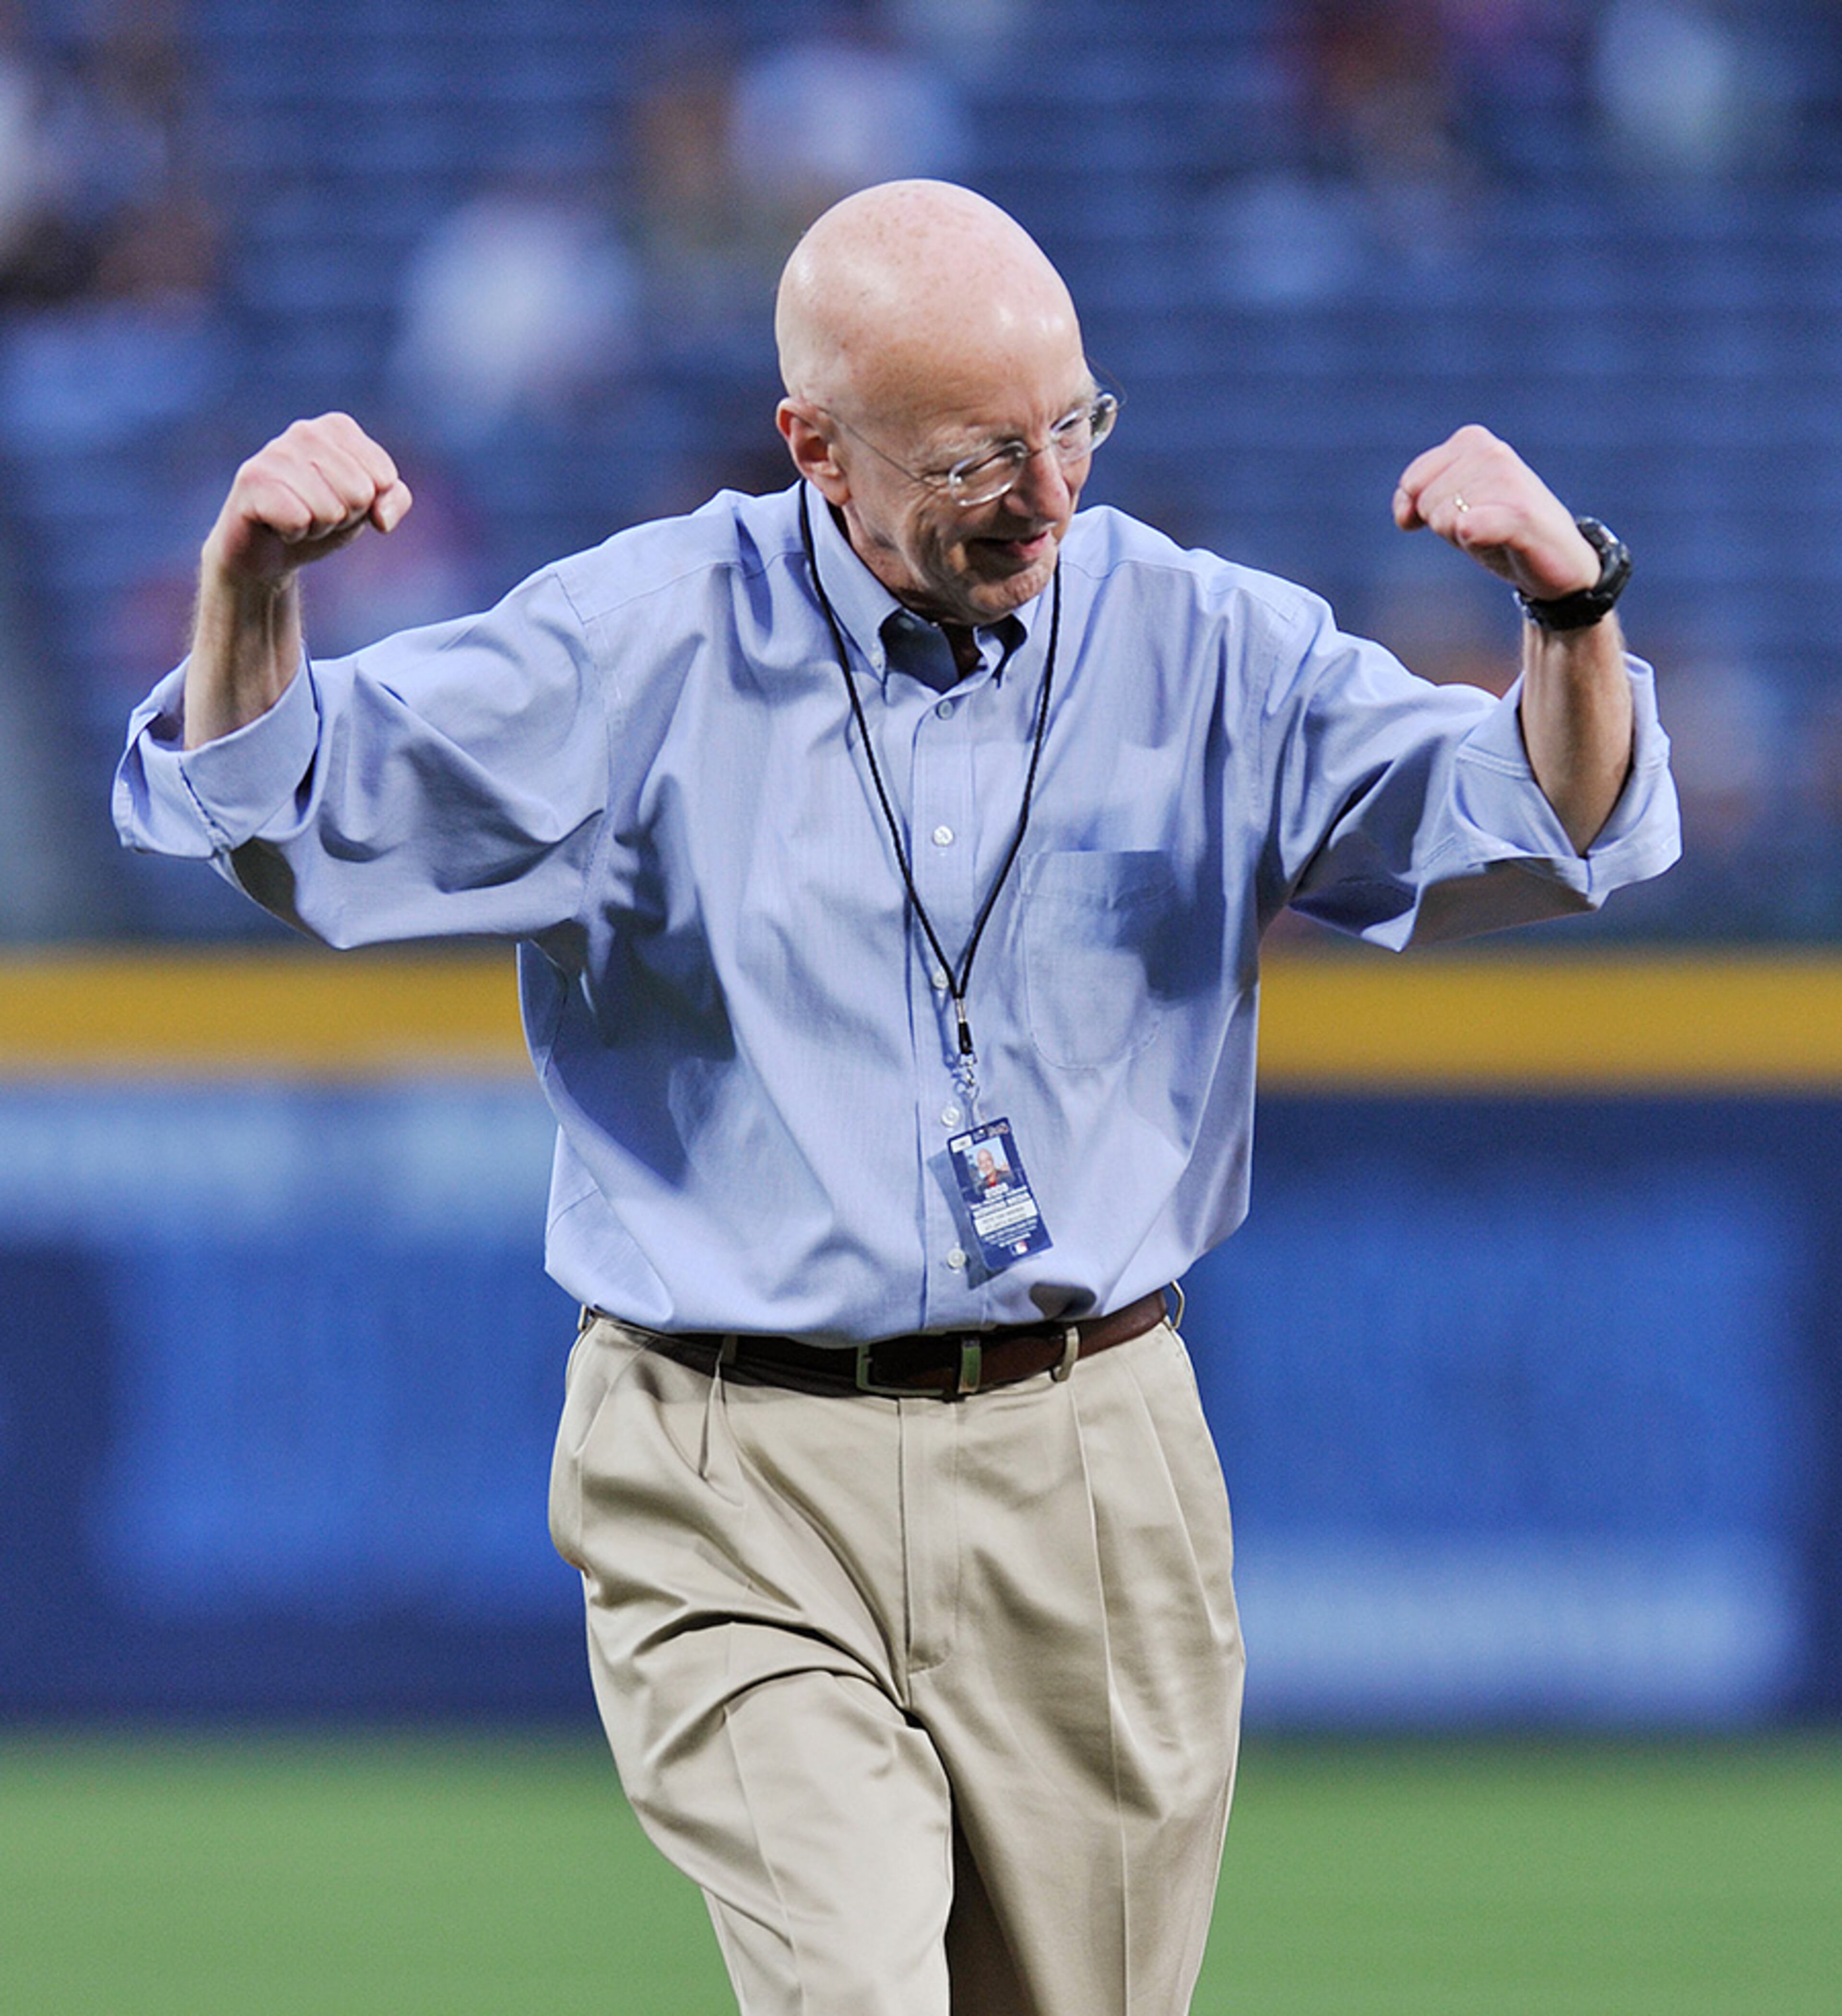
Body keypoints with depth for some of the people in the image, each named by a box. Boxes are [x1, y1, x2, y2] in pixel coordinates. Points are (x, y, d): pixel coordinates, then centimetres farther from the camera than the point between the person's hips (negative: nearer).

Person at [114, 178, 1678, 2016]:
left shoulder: (1209, 653, 3)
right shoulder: (636, 649, -1)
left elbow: (1556, 832, -3)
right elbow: (274, 811, -1)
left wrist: (1569, 606, -25)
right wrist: (250, 581, -22)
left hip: (1093, 1484, 3)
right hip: (736, 1500, -3)